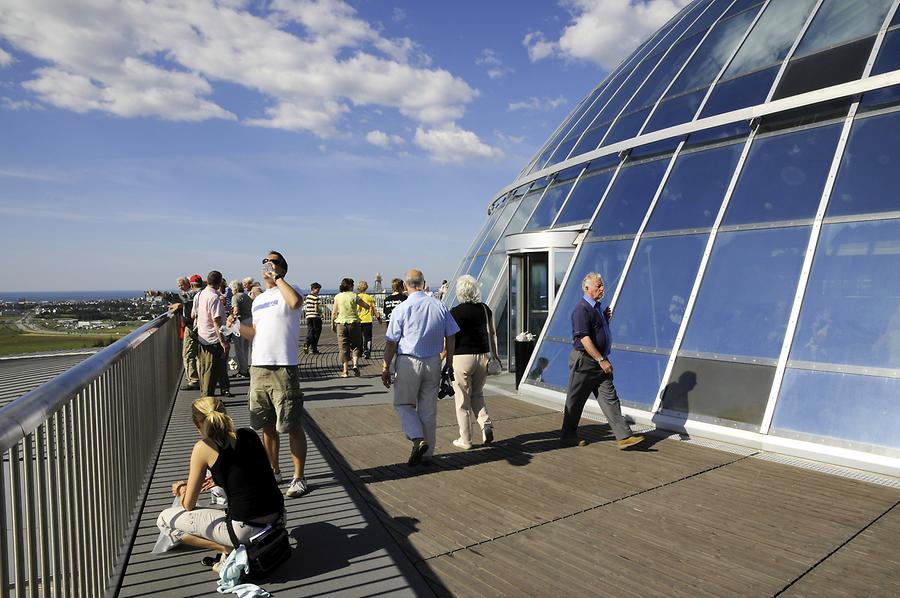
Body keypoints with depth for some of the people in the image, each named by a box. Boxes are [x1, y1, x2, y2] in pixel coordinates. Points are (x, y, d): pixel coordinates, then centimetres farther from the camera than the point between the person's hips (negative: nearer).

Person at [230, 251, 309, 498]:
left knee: (292, 426, -1)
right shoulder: (258, 300, 19)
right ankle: (274, 471, 32)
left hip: (283, 369, -7)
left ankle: (299, 478, 10)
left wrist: (277, 277, -17)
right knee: (267, 426, 16)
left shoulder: (289, 290, -3)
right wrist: (237, 325, 5)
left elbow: (295, 302, -29)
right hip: (258, 368, 8)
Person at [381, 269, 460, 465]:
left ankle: (418, 439, -7)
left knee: (403, 404, 12)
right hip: (433, 362, 4)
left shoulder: (401, 309, -10)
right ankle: (427, 452, 22)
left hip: (408, 363, -4)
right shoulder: (440, 306, 2)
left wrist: (385, 368, -1)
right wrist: (449, 363, 15)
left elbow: (391, 342, -9)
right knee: (429, 408, 13)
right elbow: (451, 336, 6)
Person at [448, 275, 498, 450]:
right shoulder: (485, 309, 4)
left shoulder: (455, 312, -11)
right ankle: (486, 424, 1)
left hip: (462, 357, -5)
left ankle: (465, 440, 15)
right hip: (483, 356, 5)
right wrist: (495, 354, 21)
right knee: (477, 394, 22)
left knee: (462, 399, 7)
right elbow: (492, 333, 11)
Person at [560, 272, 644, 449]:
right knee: (575, 400, 4)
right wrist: (601, 360, -23)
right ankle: (567, 436, 18)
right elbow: (584, 338, -22)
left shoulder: (597, 307, 14)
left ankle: (624, 436, 4)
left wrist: (606, 319, 6)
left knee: (610, 398, 4)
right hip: (584, 361, -9)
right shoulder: (582, 308, -15)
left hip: (599, 362, 9)